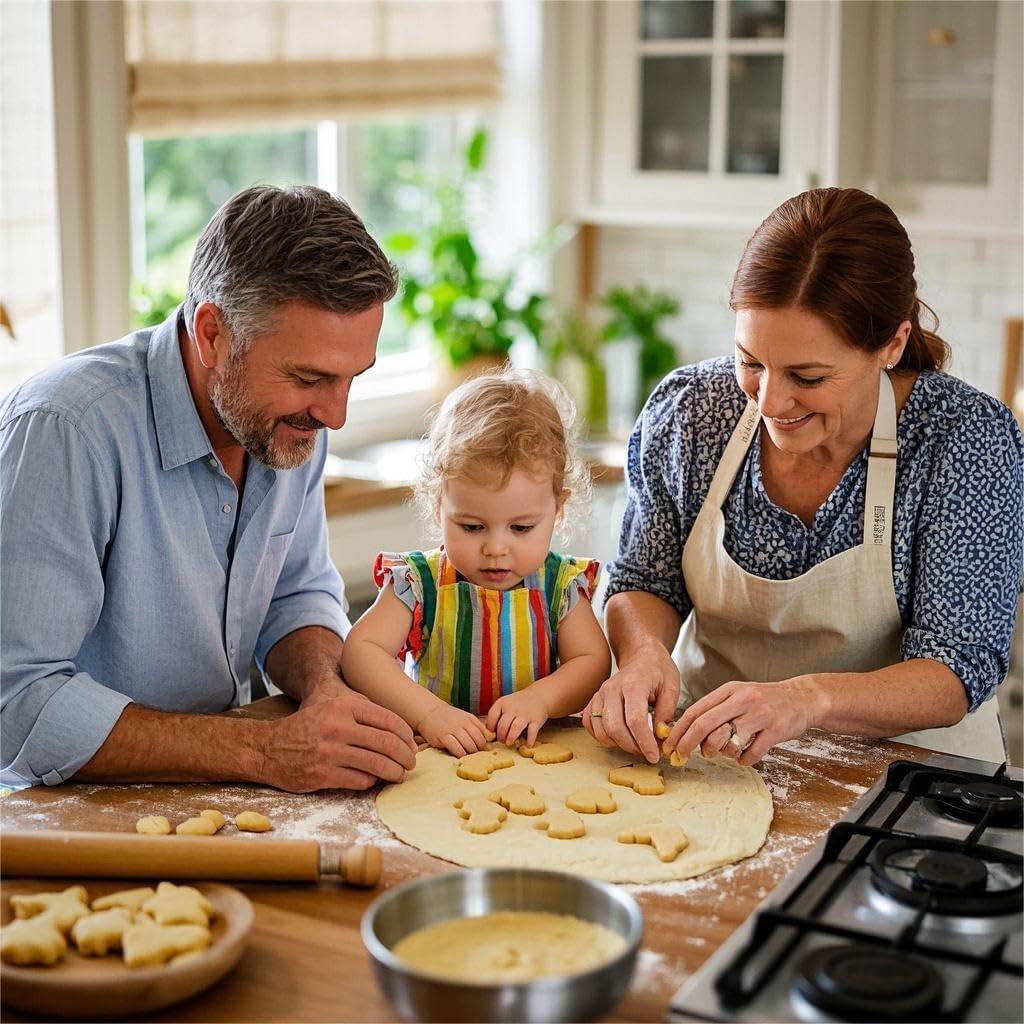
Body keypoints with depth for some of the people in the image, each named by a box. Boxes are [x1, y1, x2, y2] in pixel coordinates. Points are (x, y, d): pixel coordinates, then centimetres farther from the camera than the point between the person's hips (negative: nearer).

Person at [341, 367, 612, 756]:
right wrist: (428, 713, -28)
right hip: (439, 760, -1)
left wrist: (540, 699, -23)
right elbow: (360, 651, -14)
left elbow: (593, 662, -3)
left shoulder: (561, 585, 0)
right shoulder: (419, 583, -6)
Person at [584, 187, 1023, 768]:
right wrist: (645, 651, -21)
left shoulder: (967, 440, -16)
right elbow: (645, 584, 2)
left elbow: (959, 674, -18)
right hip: (706, 758, 1)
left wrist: (808, 699, -36)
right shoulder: (688, 410, -9)